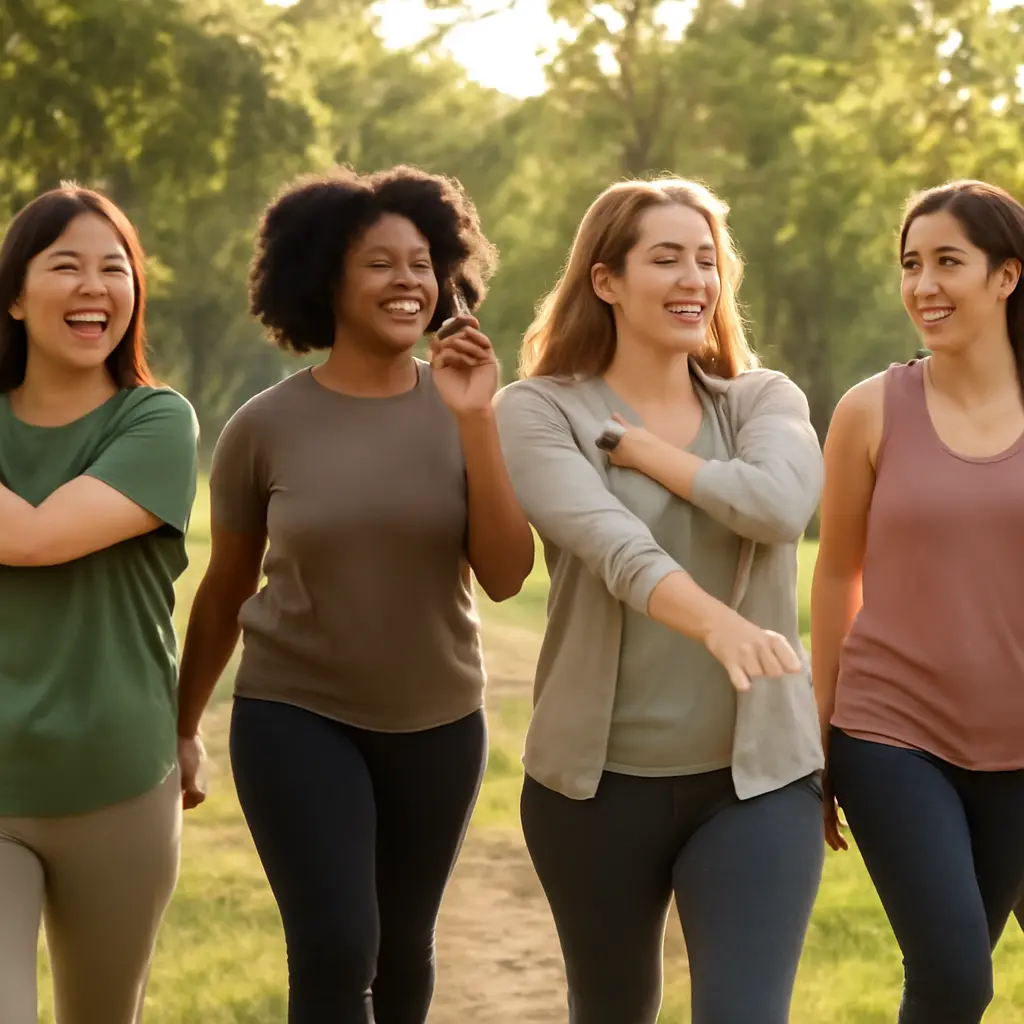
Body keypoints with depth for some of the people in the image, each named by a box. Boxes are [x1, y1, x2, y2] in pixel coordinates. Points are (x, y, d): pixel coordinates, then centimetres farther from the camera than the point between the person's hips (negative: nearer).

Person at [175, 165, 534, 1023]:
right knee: (335, 953, -16)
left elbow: (505, 577, -16)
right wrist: (184, 725, 12)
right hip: (296, 717, -2)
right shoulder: (266, 427, -9)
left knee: (402, 953, 15)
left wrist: (475, 422, -25)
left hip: (438, 723, 3)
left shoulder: (462, 412, -6)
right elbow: (224, 591, 3)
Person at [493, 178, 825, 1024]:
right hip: (600, 777, 0)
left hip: (757, 773, 1)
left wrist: (633, 444, -10)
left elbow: (780, 504, -19)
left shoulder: (765, 400, 4)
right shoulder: (539, 412, -5)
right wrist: (716, 623, -43)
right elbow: (612, 543, -25)